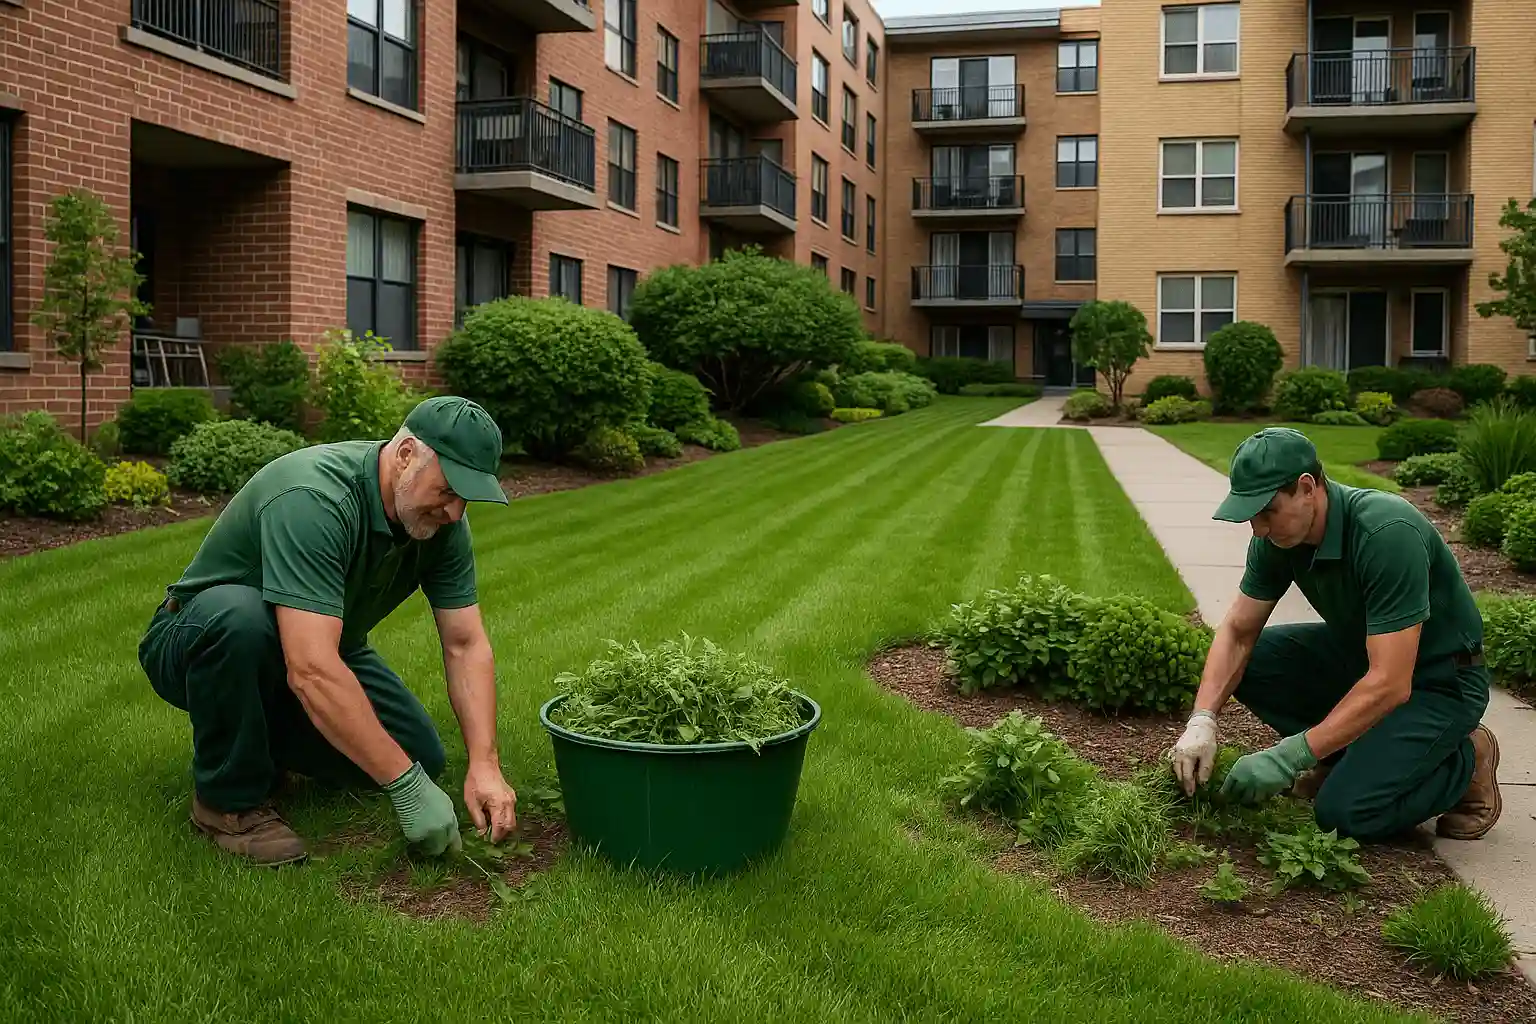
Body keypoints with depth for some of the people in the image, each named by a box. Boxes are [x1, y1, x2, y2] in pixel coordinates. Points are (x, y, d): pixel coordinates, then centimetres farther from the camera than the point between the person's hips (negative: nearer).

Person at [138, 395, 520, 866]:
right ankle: (229, 797, -15)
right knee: (239, 614, -40)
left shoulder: (441, 520, -13)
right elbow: (311, 671, -44)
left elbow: (466, 645, -11)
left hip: (318, 649, 6)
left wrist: (484, 764, -24)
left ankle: (260, 739, 14)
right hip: (204, 637, -6)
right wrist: (406, 785, -41)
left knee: (421, 755, -10)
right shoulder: (313, 499, -37)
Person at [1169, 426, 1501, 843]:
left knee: (1344, 812, -21)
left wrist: (1290, 757, -34)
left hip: (1438, 679, -7)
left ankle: (1465, 761, 5)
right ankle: (1344, 754, 8)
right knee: (1249, 661, -11)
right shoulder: (1278, 537, -11)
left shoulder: (1388, 534, -34)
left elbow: (1390, 685, -35)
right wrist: (1202, 721, -20)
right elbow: (1237, 631, -5)